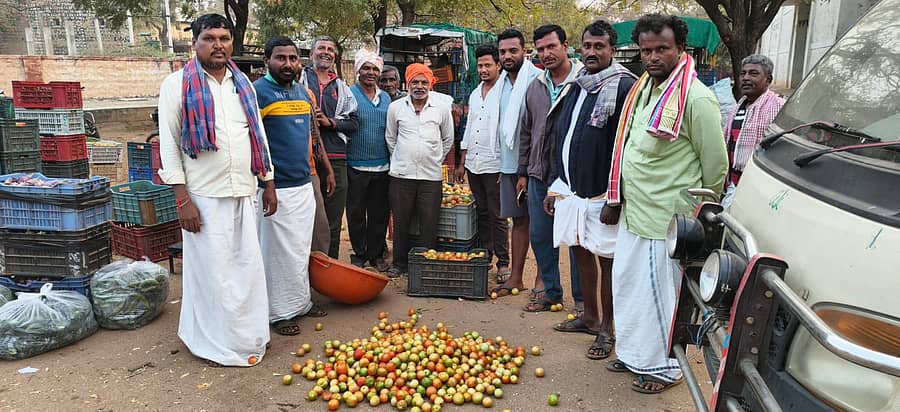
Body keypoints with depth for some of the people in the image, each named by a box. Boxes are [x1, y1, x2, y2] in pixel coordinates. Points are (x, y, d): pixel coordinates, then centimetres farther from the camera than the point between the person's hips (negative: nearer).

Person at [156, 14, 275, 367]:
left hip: (243, 193, 5)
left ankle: (247, 334, 29)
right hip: (204, 196, -4)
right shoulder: (177, 84, -3)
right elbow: (168, 144, -6)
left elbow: (258, 135, 16)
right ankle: (215, 343, 20)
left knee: (248, 265, 12)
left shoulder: (243, 84, 11)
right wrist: (182, 199, -12)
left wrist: (269, 184, 12)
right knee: (211, 269, 3)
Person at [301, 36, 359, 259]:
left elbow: (353, 122, 14)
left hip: (335, 159, 4)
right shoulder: (300, 79, 8)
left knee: (333, 221, 8)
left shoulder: (342, 88, 19)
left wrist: (331, 122, -2)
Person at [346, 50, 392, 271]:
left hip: (382, 166, 4)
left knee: (379, 213, 9)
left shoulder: (386, 98, 13)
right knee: (356, 213, 6)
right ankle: (359, 254, 19)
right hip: (357, 166, -4)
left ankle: (376, 254, 21)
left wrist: (392, 160, 15)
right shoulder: (349, 95, -3)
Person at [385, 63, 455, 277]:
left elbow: (448, 139, 15)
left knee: (429, 224, 2)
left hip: (431, 176, 0)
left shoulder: (441, 107, 3)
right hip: (401, 174, 1)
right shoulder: (395, 107, 4)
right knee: (401, 222, 8)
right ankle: (399, 264, 21)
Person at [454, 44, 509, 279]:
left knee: (497, 216, -2)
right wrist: (462, 163, 16)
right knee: (481, 213, 13)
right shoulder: (474, 95, 15)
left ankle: (503, 263, 7)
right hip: (473, 163, 6)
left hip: (494, 165, -6)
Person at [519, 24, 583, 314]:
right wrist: (523, 172, 16)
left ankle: (581, 297, 19)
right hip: (539, 176, 6)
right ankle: (551, 290, 28)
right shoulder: (535, 87, 12)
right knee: (539, 236, 11)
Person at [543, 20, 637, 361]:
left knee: (608, 259, 3)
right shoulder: (576, 87, 15)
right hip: (572, 189, 8)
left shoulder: (624, 87, -10)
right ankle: (589, 317, 31)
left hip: (602, 192, -7)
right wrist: (554, 186, 17)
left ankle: (607, 329, 15)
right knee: (581, 253, 15)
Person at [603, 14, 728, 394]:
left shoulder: (695, 98, -16)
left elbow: (716, 163, -11)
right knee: (627, 286, 18)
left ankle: (664, 367, 24)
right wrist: (616, 200, 17)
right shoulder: (642, 89, 9)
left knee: (659, 293, 4)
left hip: (666, 219, -8)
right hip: (633, 213, 8)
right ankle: (634, 353, 36)